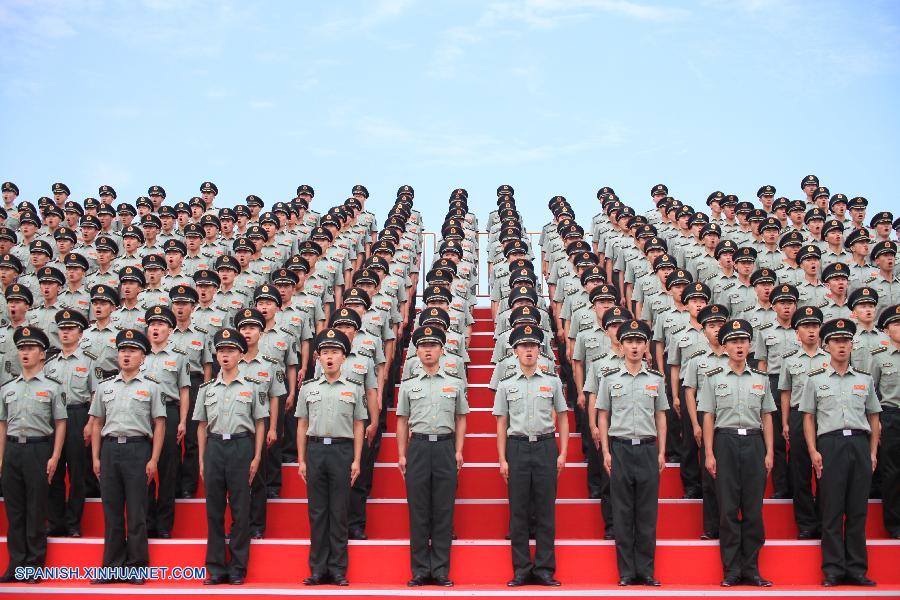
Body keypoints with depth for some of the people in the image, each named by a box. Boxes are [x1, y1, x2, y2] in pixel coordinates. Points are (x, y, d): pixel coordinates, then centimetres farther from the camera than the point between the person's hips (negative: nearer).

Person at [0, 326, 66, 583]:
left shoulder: (52, 387, 0)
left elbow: (60, 424, -1)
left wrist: (54, 457, -8)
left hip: (38, 449, -4)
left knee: (36, 510, 1)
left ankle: (34, 565, 8)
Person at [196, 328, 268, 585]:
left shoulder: (253, 386, 3)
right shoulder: (207, 388, 11)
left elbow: (259, 425, 4)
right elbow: (202, 426, 14)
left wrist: (256, 458, -3)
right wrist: (202, 459, 7)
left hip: (241, 446, -3)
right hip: (214, 447, 3)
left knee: (240, 510, 0)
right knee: (214, 509, 4)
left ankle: (238, 568, 8)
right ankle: (215, 568, 12)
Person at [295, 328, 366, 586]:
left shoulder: (353, 389, 7)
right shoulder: (308, 388, 10)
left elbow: (358, 427, 6)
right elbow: (302, 426, 11)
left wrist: (356, 461, -1)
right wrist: (301, 460, 5)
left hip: (342, 450, -1)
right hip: (315, 450, 2)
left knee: (339, 512, 1)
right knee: (317, 512, 4)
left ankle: (338, 570, 7)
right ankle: (318, 569, 10)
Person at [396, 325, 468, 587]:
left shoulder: (455, 383, 8)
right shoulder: (408, 385, 9)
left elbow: (461, 419, 11)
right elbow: (402, 421, 11)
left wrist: (458, 451, 2)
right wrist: (402, 455, 4)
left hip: (445, 446, 0)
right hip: (418, 446, 0)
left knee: (443, 511, 1)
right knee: (418, 511, 2)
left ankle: (441, 571, 7)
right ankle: (420, 571, 9)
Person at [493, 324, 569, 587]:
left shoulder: (552, 382, 7)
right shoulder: (506, 385, 7)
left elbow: (563, 418, 10)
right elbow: (501, 424, 8)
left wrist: (562, 453, 1)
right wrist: (502, 459, 1)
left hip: (545, 446, 0)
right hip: (517, 447, 0)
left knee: (546, 510, 1)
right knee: (518, 511, 2)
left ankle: (544, 569, 8)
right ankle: (521, 570, 9)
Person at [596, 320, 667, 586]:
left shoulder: (656, 379, 8)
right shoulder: (610, 379, 4)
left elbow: (661, 417, 11)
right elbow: (603, 417, 7)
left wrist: (661, 452, 5)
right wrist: (606, 452, 0)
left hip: (648, 447, 1)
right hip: (620, 447, -1)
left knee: (647, 513, 2)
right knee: (622, 512, 2)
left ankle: (646, 570, 10)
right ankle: (626, 572, 8)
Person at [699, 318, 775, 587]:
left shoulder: (760, 378, 11)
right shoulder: (713, 378, 5)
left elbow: (767, 417, 12)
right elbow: (708, 417, 2)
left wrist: (769, 452, 5)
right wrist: (709, 453, -4)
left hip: (754, 442, 2)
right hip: (725, 442, -2)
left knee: (753, 508, 2)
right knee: (728, 508, -1)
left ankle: (751, 569, 10)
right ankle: (731, 570, 6)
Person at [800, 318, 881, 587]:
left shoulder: (865, 379, 13)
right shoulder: (816, 379, 7)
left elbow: (873, 418, 16)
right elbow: (808, 417, 7)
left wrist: (873, 452, 8)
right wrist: (813, 451, -3)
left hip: (859, 443, 2)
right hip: (830, 444, -2)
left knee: (858, 510, 3)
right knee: (832, 510, -1)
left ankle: (857, 569, 11)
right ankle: (833, 570, 5)